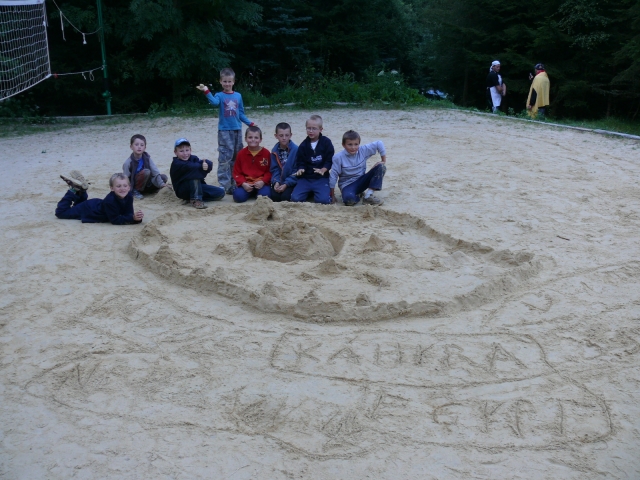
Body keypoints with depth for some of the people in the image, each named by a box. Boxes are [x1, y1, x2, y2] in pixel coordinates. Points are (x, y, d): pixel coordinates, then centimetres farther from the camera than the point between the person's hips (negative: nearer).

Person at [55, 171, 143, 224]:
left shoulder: (129, 196, -25)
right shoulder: (109, 201, -43)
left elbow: (128, 213, -20)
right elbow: (115, 220, -39)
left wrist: (136, 217, -43)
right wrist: (132, 218, -51)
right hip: (88, 209, -6)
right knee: (60, 212, 9)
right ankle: (74, 190, 15)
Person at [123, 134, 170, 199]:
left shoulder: (147, 158, -8)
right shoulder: (128, 162, -19)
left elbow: (155, 171, -13)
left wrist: (161, 183, -25)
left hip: (146, 183, 5)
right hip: (134, 186, -5)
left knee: (164, 177, -11)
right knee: (146, 172, -30)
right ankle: (135, 191, -14)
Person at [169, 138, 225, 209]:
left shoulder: (193, 158, 1)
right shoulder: (176, 164, -15)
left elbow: (209, 163, -17)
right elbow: (190, 167, -35)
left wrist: (207, 165, -39)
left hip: (197, 186, 6)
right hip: (182, 191, -6)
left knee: (220, 193, -7)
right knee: (195, 171, -31)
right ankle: (196, 199, -27)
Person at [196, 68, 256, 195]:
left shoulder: (238, 96, 10)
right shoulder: (220, 95, -1)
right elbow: (214, 102, -25)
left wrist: (250, 123, 6)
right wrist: (206, 91, -39)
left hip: (237, 130, 5)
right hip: (224, 131, -5)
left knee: (237, 157, 10)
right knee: (225, 158, -10)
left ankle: (234, 182, 19)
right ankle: (224, 185, -6)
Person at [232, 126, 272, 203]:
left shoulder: (266, 153, 0)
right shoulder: (241, 153, 4)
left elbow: (269, 171, 1)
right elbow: (237, 172, 4)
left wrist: (263, 181, -16)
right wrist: (243, 183, -13)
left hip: (261, 183, -1)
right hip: (246, 184, 1)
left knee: (264, 195, -30)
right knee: (238, 196, -25)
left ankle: (257, 193, 8)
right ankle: (251, 193, 11)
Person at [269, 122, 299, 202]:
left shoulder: (296, 150, -12)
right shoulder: (275, 151, 2)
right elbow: (274, 169, 4)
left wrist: (286, 184, -17)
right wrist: (276, 182, -14)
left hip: (291, 181, -3)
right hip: (279, 181, 4)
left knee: (285, 196, -25)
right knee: (274, 196, -18)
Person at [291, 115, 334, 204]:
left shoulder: (326, 142, -2)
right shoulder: (303, 145, 5)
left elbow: (330, 160, -4)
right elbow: (300, 162, 5)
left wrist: (322, 170, -20)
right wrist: (300, 169, -17)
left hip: (321, 178, -2)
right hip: (306, 178, 3)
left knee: (323, 200, -26)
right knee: (295, 198, -18)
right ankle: (310, 192, 13)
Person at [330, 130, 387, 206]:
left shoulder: (363, 150, -8)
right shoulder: (338, 158, -16)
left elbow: (379, 144, -2)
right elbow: (333, 175, -11)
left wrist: (383, 161, -5)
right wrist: (332, 195, -8)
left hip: (361, 181, 5)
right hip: (347, 185, -4)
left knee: (381, 167, -14)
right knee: (349, 199, -41)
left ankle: (368, 195, -14)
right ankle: (356, 196, 1)